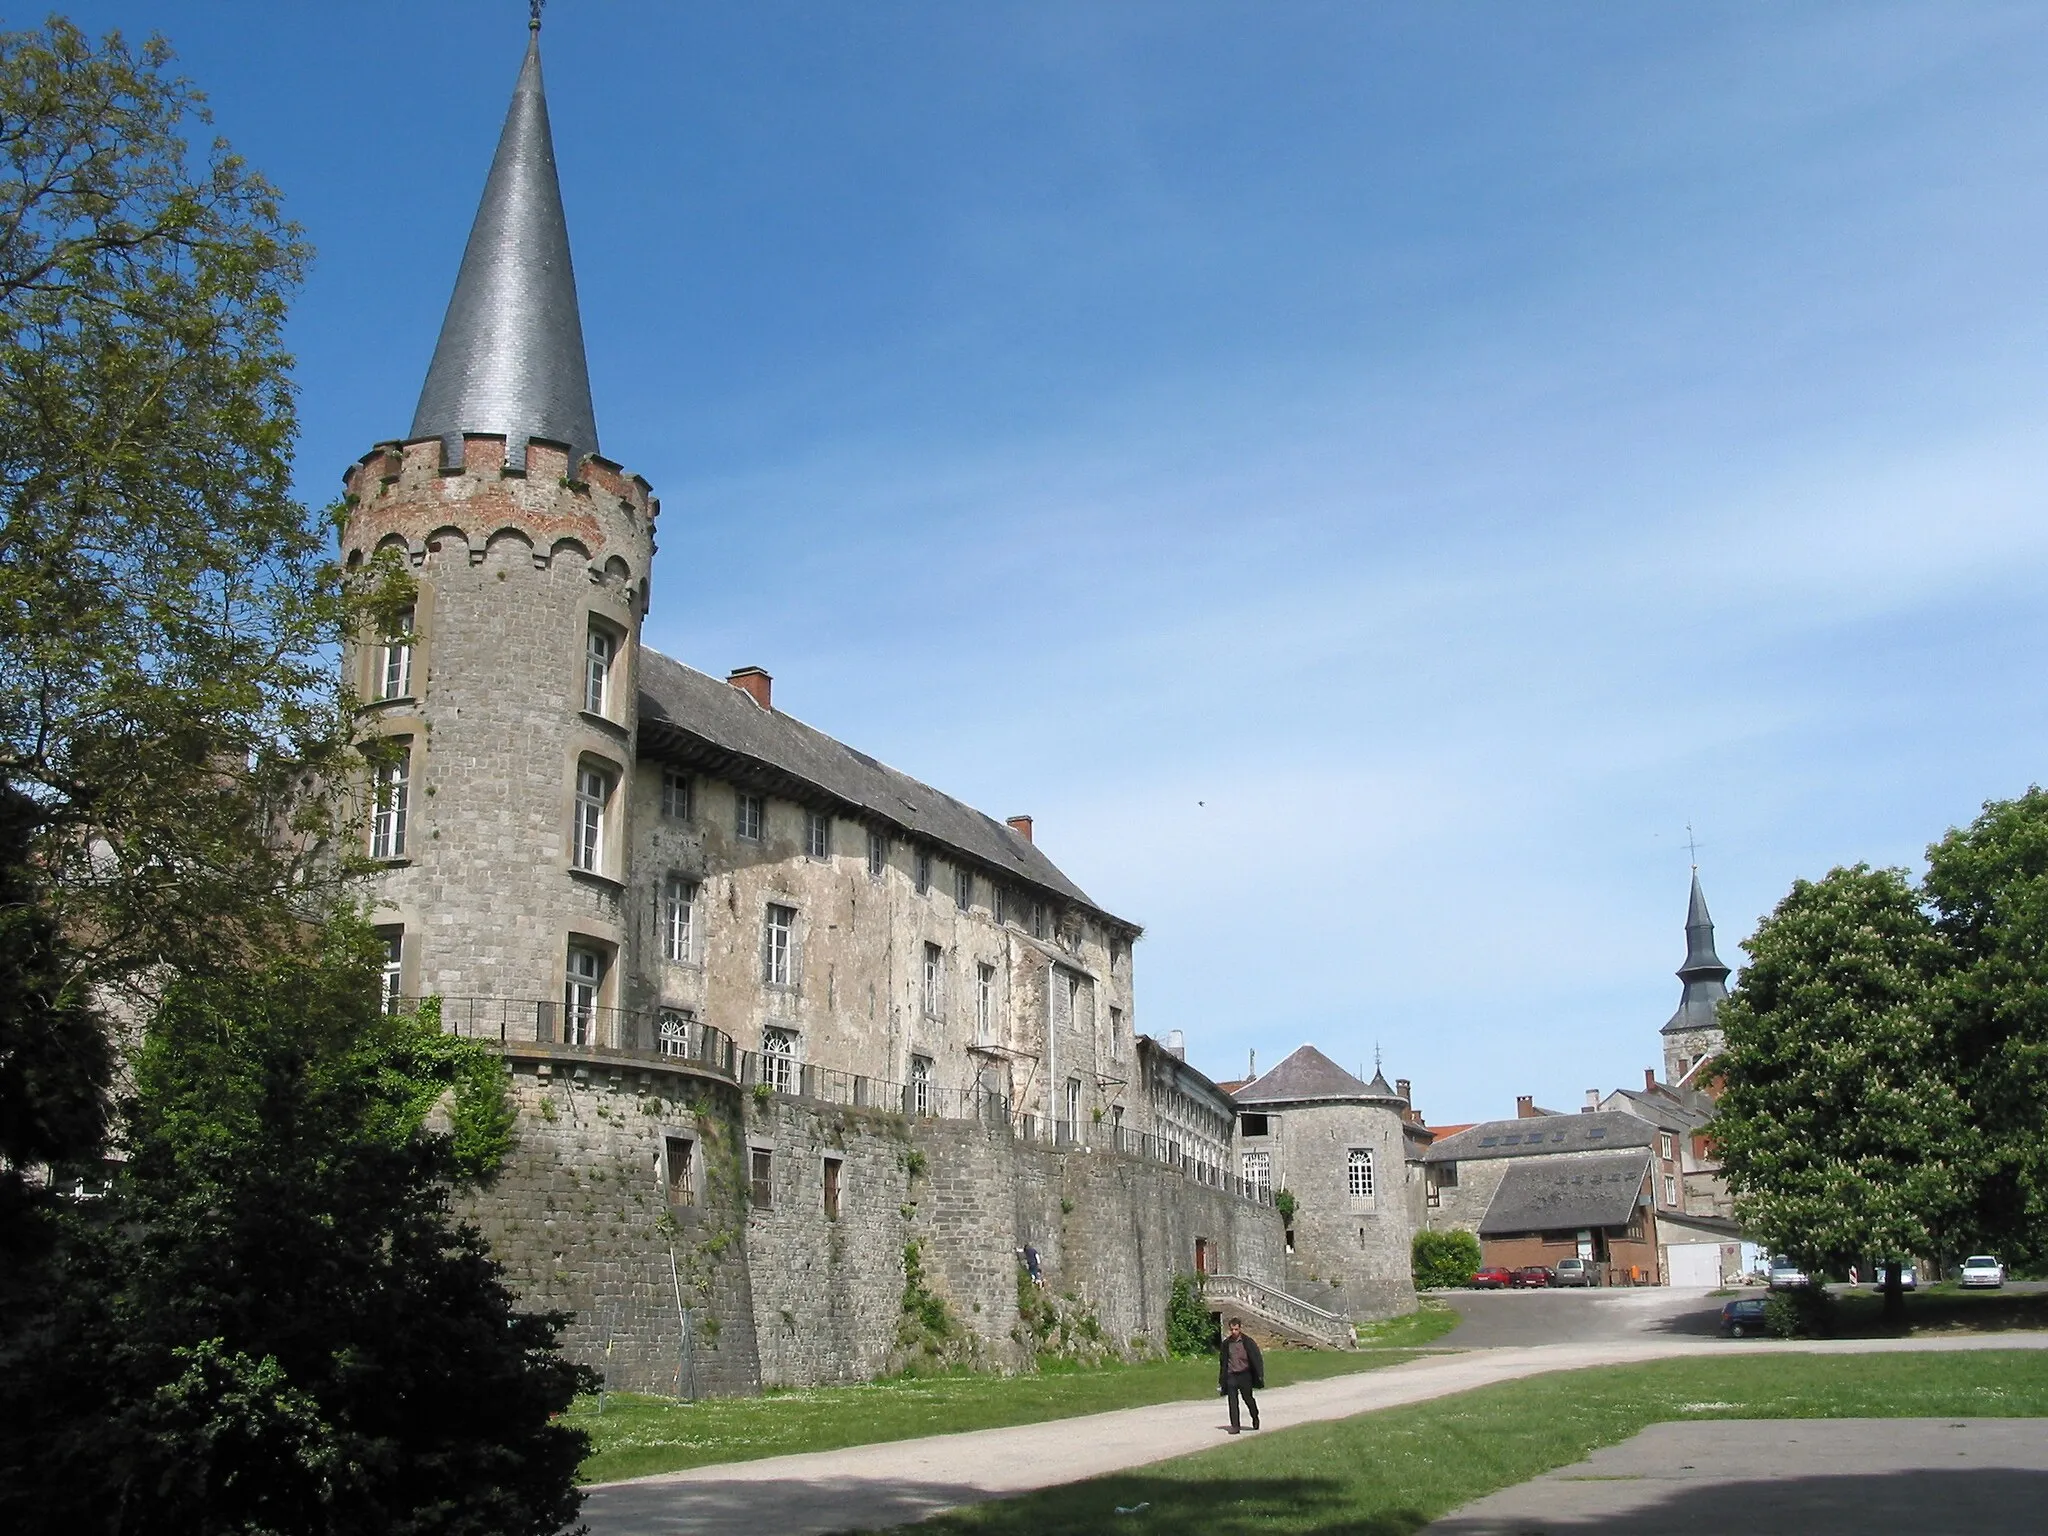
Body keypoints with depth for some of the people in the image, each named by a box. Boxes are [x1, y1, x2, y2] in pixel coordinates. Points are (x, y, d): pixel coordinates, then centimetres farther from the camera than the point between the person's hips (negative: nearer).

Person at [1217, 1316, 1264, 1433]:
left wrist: (1259, 1376, -6)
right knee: (1232, 1402, -4)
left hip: (1244, 1376, -2)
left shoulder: (1248, 1342, -2)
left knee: (1248, 1399, 6)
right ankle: (1234, 1426, 1)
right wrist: (1222, 1380, 13)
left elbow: (1257, 1359, 1)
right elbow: (1223, 1362, 13)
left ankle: (1255, 1418, 33)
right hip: (1231, 1376, 2)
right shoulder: (1226, 1343, 6)